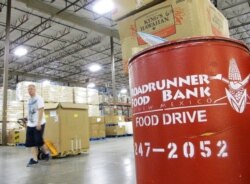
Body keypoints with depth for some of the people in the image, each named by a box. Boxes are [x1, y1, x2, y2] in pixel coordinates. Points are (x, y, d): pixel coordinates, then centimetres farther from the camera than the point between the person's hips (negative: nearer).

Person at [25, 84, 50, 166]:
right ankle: (34, 159, 9)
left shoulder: (38, 98, -8)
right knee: (32, 142, 4)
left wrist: (39, 123, -20)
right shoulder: (29, 100, 15)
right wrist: (28, 122, 16)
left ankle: (46, 153, 16)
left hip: (38, 124, -7)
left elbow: (41, 111, -15)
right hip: (30, 124, 7)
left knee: (38, 141, -7)